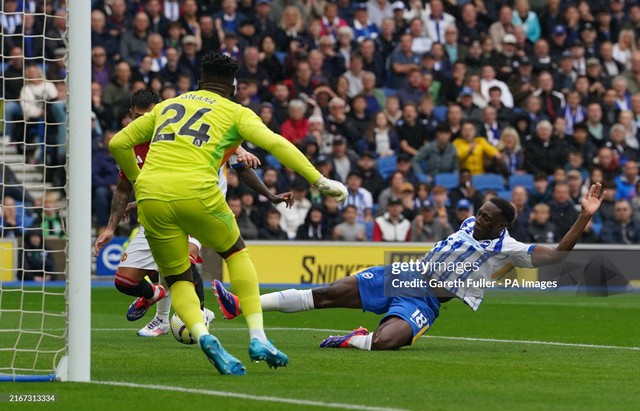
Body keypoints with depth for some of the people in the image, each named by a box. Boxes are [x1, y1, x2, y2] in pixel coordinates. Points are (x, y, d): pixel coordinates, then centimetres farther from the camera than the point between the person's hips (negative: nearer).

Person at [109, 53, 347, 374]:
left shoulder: (166, 106, 26)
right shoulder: (234, 112, 15)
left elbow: (118, 144, 27)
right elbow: (276, 144, 1)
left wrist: (137, 180, 41)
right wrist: (320, 181, 2)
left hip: (150, 196, 3)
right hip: (196, 192, -3)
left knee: (177, 280, 16)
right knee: (236, 252, 23)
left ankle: (202, 336, -13)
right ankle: (257, 338, 11)